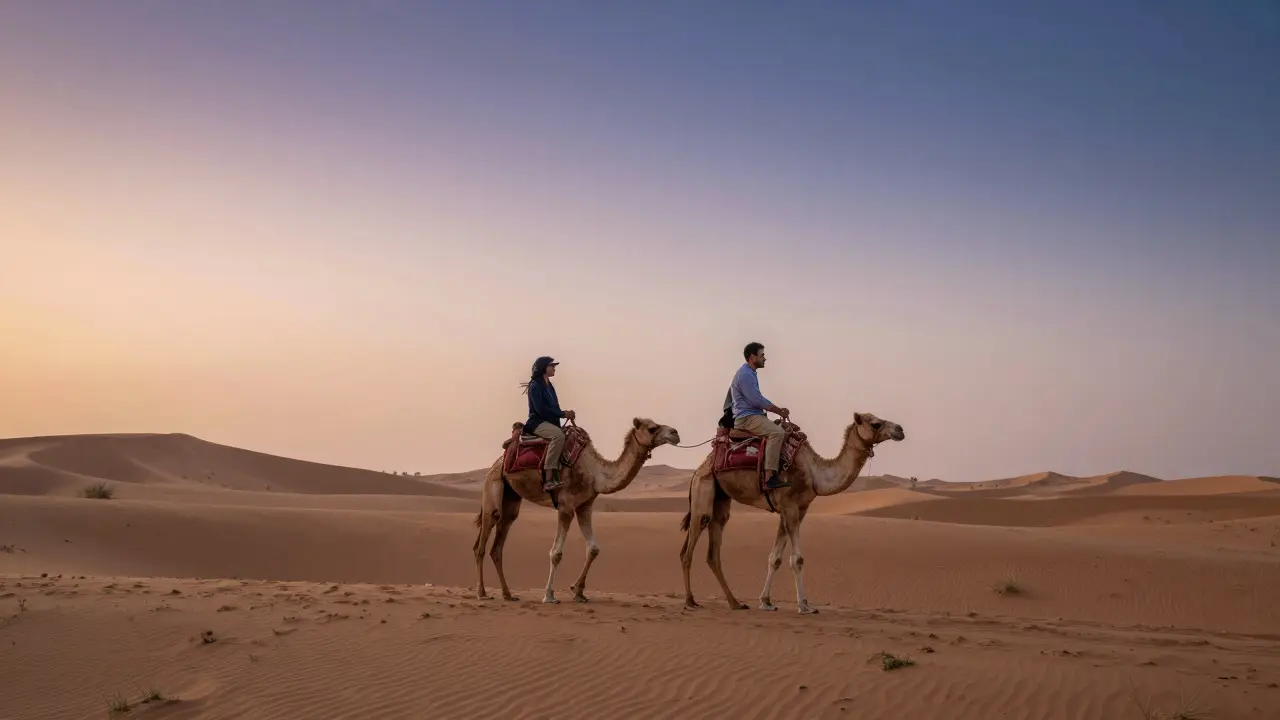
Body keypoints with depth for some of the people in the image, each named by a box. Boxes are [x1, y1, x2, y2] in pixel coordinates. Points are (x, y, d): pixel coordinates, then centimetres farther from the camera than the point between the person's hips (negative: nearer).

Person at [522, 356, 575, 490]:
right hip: (537, 422, -9)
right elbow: (540, 409, -17)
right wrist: (563, 414, -15)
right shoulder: (535, 386, -7)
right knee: (558, 435, -34)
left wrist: (566, 413, -3)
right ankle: (549, 479, -40)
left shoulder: (549, 386, 18)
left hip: (551, 423, 9)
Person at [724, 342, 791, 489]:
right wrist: (779, 411, -7)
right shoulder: (745, 374, -13)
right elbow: (757, 400, -18)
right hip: (747, 418, -11)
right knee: (776, 432, -30)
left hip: (754, 416, 11)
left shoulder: (749, 373, 19)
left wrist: (779, 410, 13)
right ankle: (770, 477, -36)